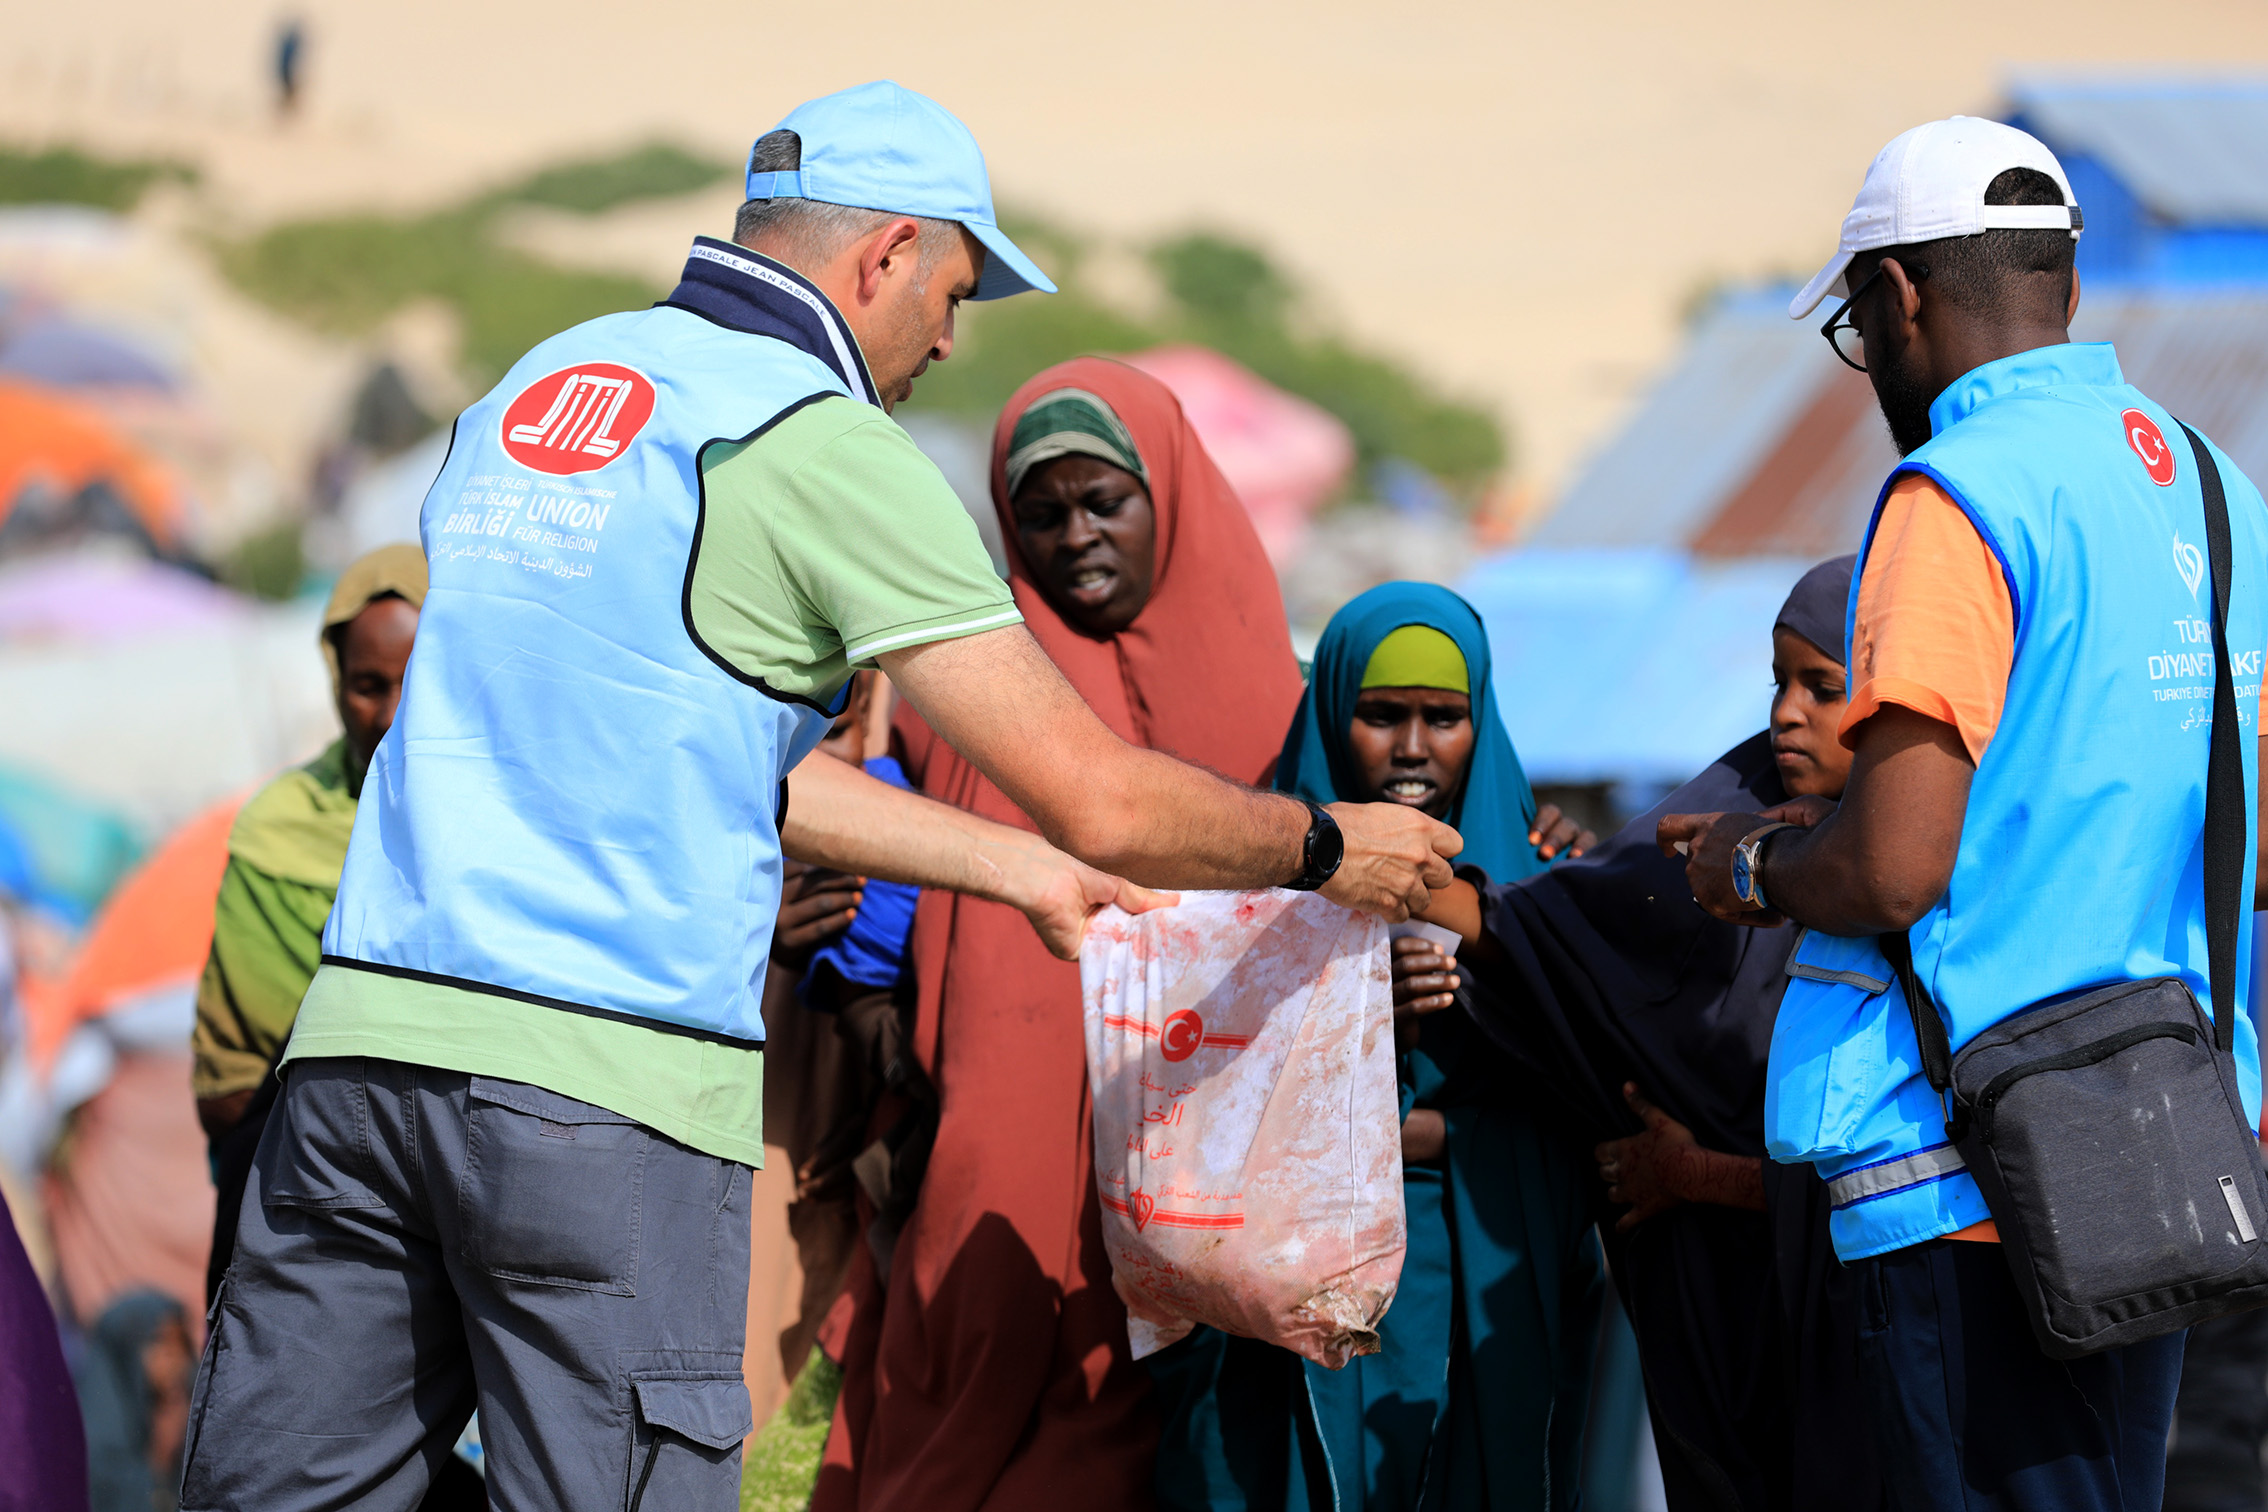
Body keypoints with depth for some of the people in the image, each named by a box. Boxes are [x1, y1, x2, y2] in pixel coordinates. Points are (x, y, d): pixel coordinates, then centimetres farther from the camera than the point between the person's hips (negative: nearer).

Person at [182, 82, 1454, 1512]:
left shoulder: (530, 386, 20)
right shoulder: (826, 446, -3)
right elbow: (1100, 802, -4)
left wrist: (1027, 871, 28)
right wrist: (1327, 849, 14)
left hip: (362, 1025, 7)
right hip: (606, 1083, -6)